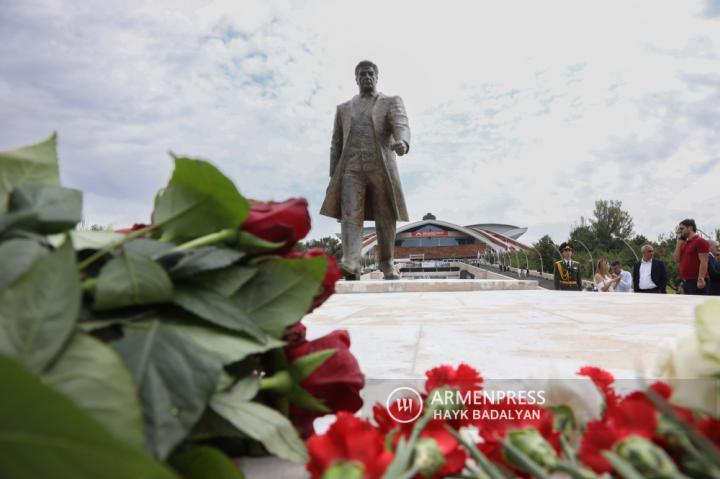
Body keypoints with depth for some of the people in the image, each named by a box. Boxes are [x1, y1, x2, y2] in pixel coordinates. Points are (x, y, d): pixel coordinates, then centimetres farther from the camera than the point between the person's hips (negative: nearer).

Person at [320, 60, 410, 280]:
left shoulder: (392, 102, 11)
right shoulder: (344, 108, 21)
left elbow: (402, 126, -9)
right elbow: (336, 145, 18)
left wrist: (402, 143, -34)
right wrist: (333, 178, 8)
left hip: (381, 169, -1)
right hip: (352, 169, 1)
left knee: (385, 219, 0)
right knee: (350, 215, -17)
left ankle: (386, 264, 17)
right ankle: (351, 267, -30)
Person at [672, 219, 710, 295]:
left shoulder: (700, 241, -9)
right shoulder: (684, 244, 17)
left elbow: (703, 262, -16)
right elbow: (677, 260, 11)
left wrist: (701, 279, -22)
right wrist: (678, 244, 7)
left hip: (696, 281, -9)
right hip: (686, 281, 9)